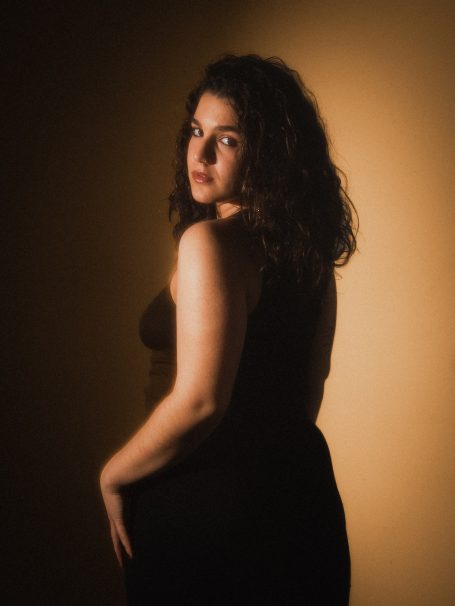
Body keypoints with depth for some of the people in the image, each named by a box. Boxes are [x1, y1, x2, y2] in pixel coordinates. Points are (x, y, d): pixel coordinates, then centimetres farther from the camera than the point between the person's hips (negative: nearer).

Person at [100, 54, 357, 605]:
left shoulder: (209, 241, -21)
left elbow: (199, 401, -26)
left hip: (205, 502, -8)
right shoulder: (307, 247, 4)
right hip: (301, 478, 8)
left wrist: (113, 476, -12)